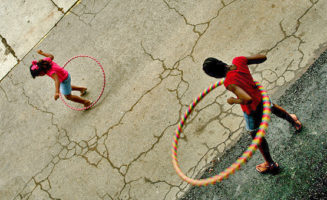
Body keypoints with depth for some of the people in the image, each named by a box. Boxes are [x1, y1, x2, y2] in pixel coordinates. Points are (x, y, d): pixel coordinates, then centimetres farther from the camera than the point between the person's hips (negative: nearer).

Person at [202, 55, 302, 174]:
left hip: (252, 109, -6)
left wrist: (234, 101, -26)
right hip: (260, 95, 7)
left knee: (255, 134, 21)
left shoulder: (229, 83, -38)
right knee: (272, 107, 41)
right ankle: (294, 121, 70)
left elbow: (248, 99, -44)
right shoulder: (238, 61, -20)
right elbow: (263, 58, -10)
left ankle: (271, 165, 43)